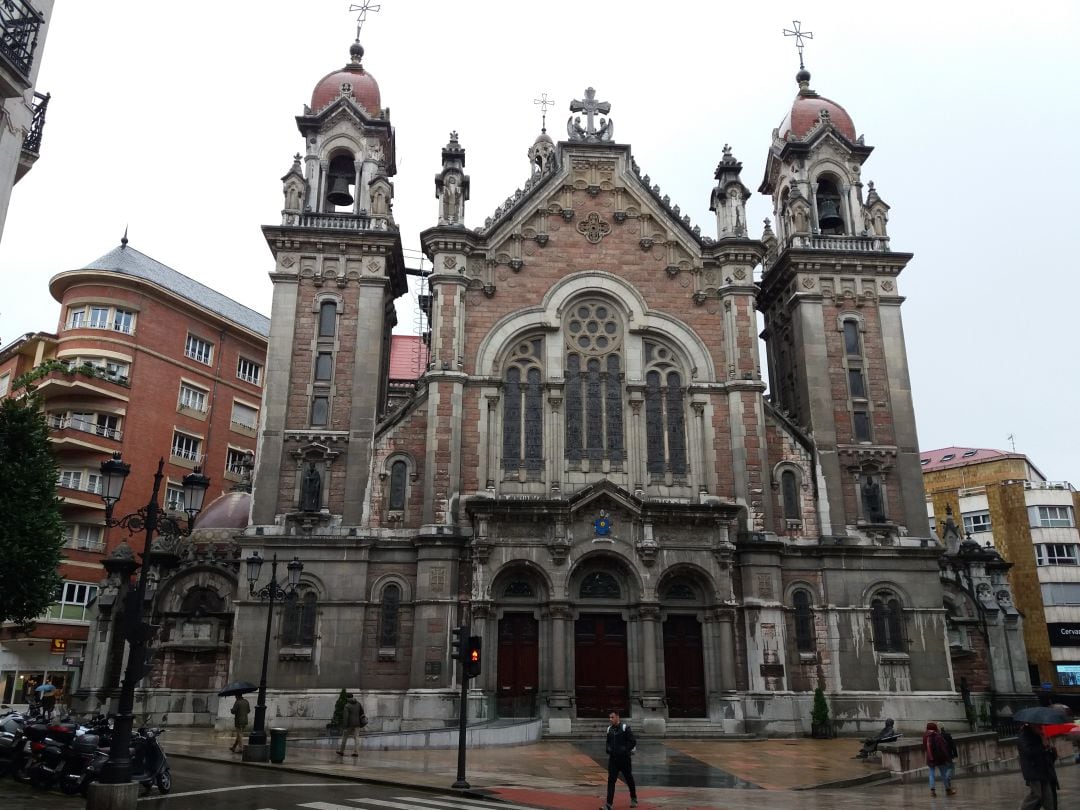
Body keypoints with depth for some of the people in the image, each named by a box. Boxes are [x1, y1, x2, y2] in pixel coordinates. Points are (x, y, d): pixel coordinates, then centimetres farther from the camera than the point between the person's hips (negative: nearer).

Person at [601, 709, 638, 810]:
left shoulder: (625, 728, -11)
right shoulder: (609, 729, 6)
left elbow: (633, 741, -12)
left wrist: (625, 750, -17)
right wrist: (608, 750, 3)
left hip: (624, 758, -4)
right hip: (613, 758, 4)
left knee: (629, 779, 12)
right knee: (611, 780, -4)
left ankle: (634, 799, 34)